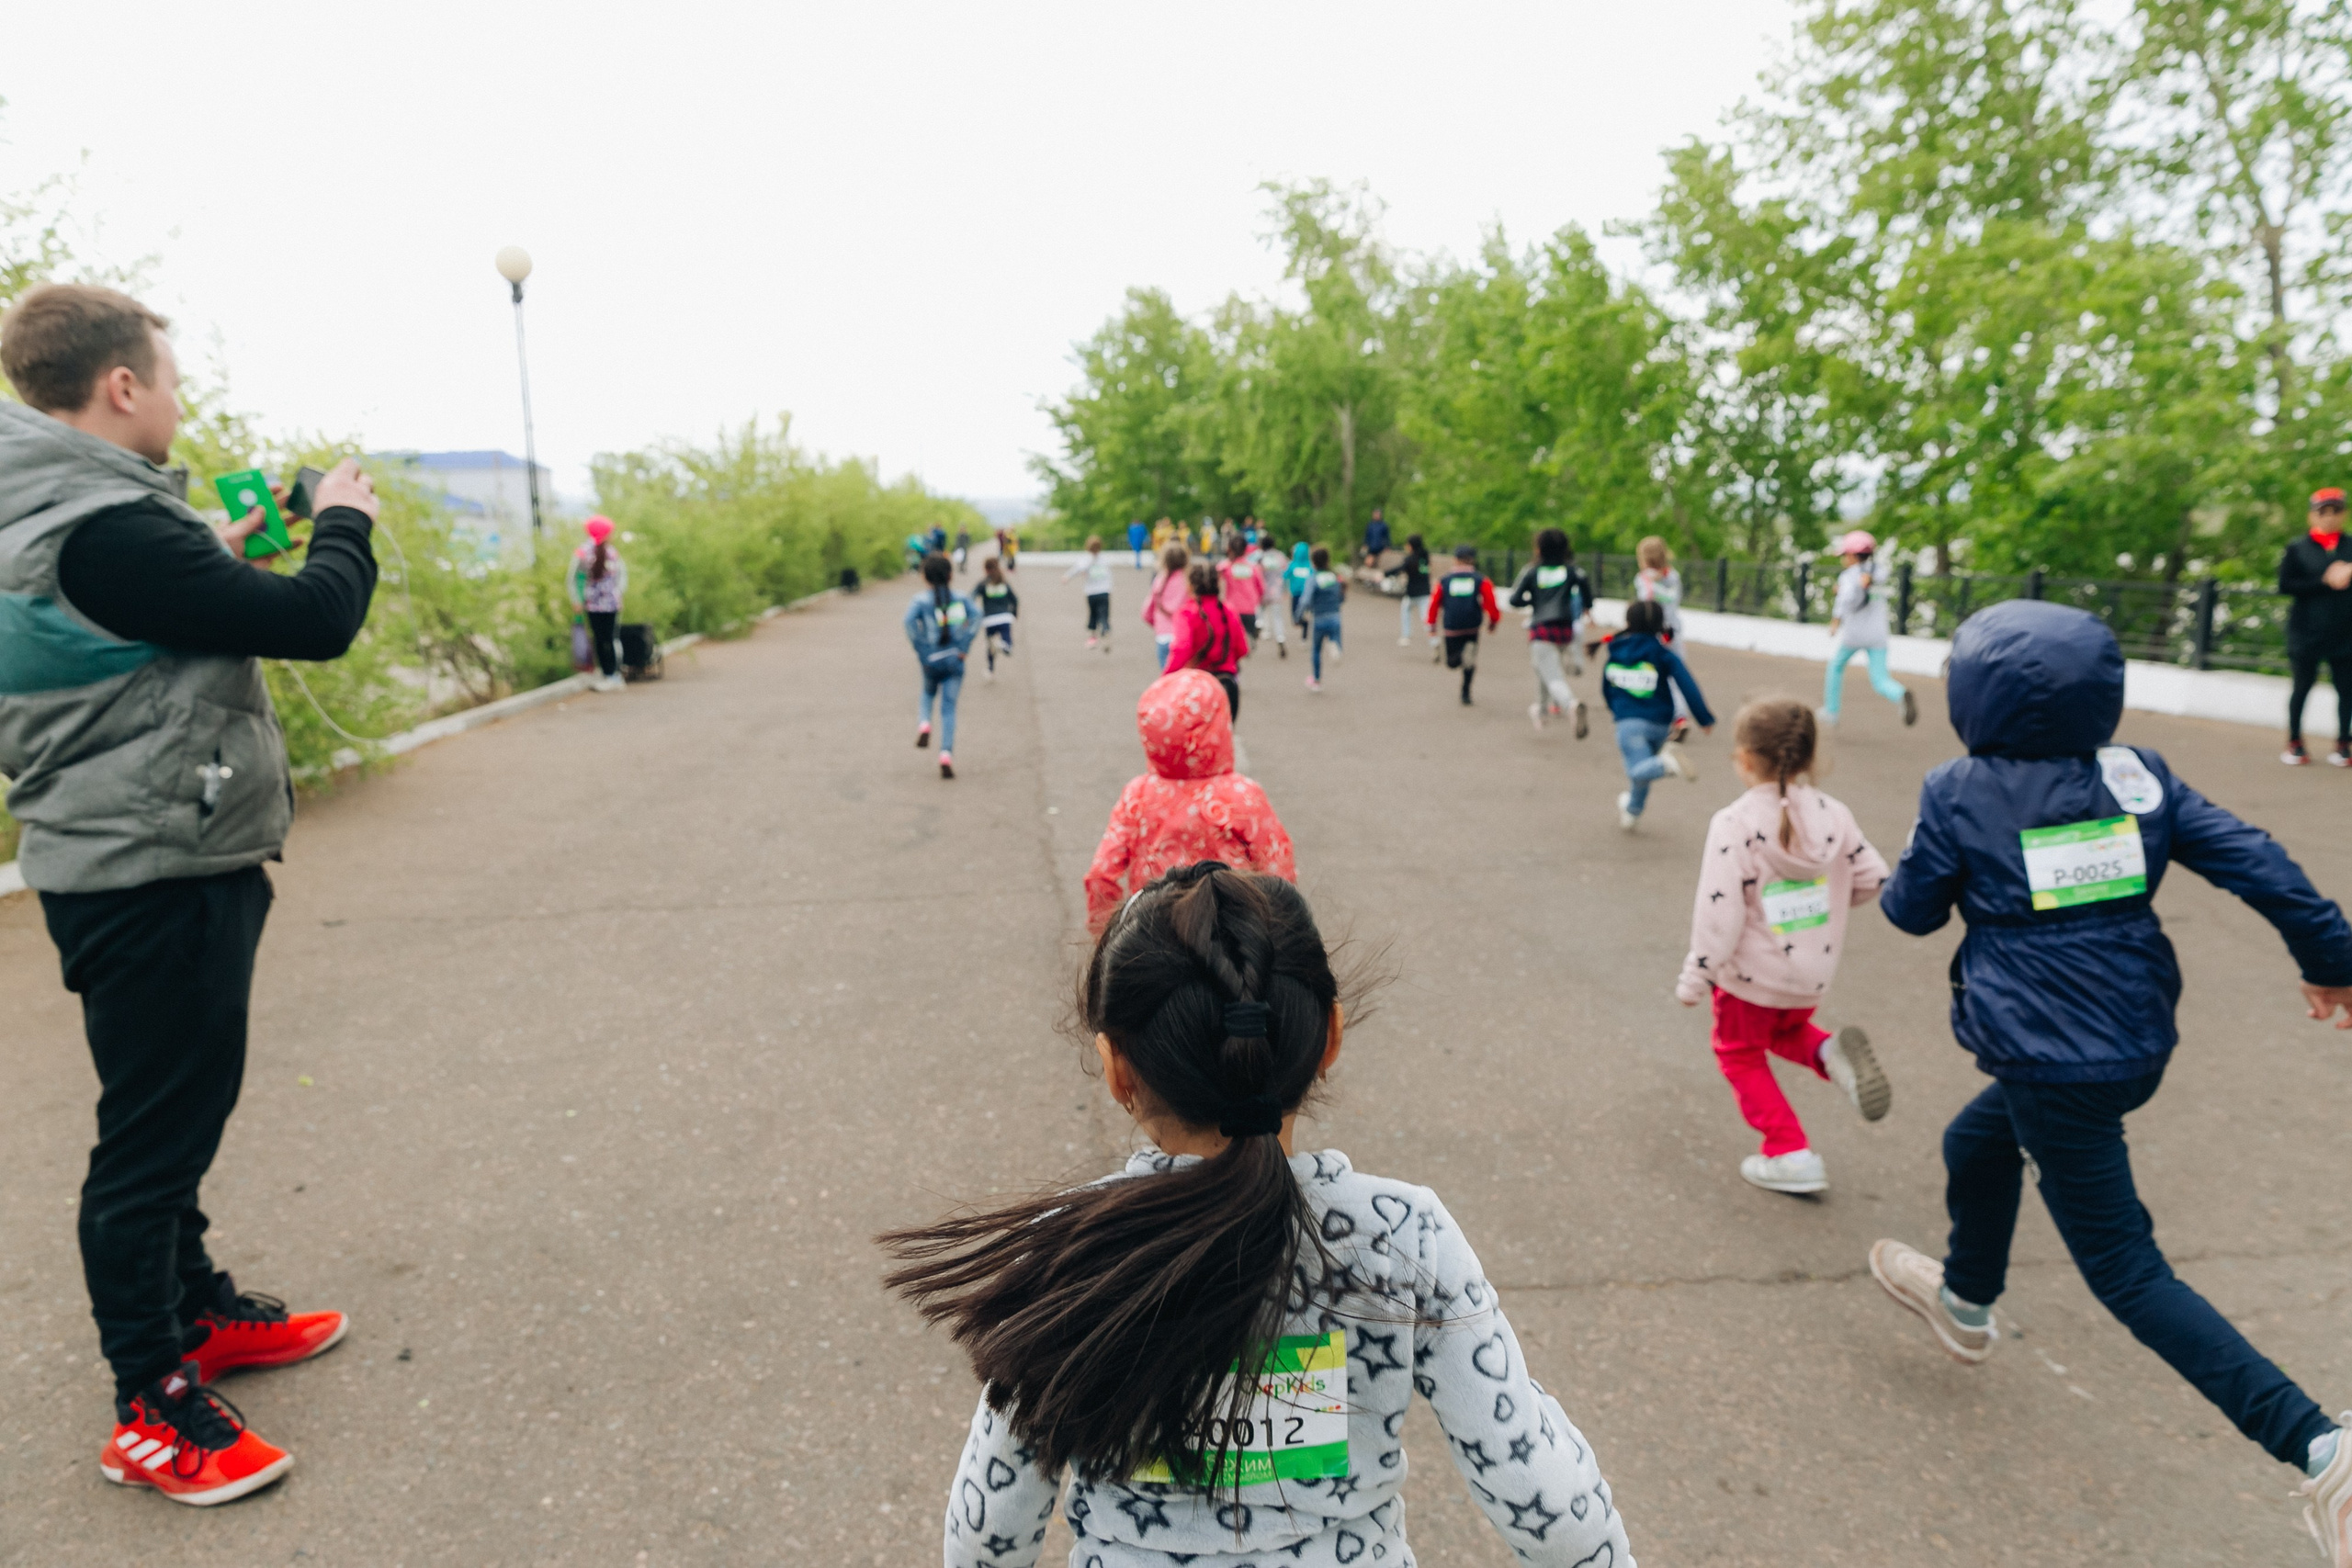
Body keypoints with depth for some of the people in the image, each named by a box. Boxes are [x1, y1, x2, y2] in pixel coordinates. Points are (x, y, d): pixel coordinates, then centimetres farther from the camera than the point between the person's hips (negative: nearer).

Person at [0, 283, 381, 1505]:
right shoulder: (107, 531, -24)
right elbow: (318, 622, -24)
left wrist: (216, 557, 11)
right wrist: (342, 524, -6)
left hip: (158, 866, 10)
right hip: (152, 879, -10)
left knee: (179, 1111, 21)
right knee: (152, 1133, 1)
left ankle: (196, 1312, 38)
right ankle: (152, 1411, 15)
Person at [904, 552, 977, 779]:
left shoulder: (920, 599, -3)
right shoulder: (960, 597, 3)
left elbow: (909, 622, -19)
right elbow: (976, 616, -11)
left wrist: (921, 650, -11)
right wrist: (964, 647, -9)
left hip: (931, 660, -1)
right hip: (955, 660, 1)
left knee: (928, 694, 28)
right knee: (948, 709, 5)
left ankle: (924, 725, 1)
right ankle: (946, 755, -7)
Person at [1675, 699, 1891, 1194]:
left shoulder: (1734, 824, -22)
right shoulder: (1834, 815, -6)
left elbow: (1719, 912, -24)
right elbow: (1872, 879, 1)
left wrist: (1694, 979, -15)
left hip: (1750, 973, -5)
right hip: (1813, 974, 5)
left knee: (1740, 1053, 19)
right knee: (1786, 1031, 32)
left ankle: (1790, 1155, 14)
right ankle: (1829, 1053, -1)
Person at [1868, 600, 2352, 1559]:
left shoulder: (1960, 795, -12)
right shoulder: (2138, 776, 0)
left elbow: (1912, 911, -1)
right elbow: (2255, 861, -3)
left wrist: (1895, 882, 21)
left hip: (2050, 1062, -7)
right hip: (2139, 1041, 7)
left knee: (2127, 1271, 4)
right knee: (1976, 1144, 30)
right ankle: (1966, 1302, 51)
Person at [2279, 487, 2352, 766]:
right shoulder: (2297, 549, 1)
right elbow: (2285, 585, -8)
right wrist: (2325, 581, -15)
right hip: (2307, 634, -2)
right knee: (2302, 686, 8)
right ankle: (2294, 743, 19)